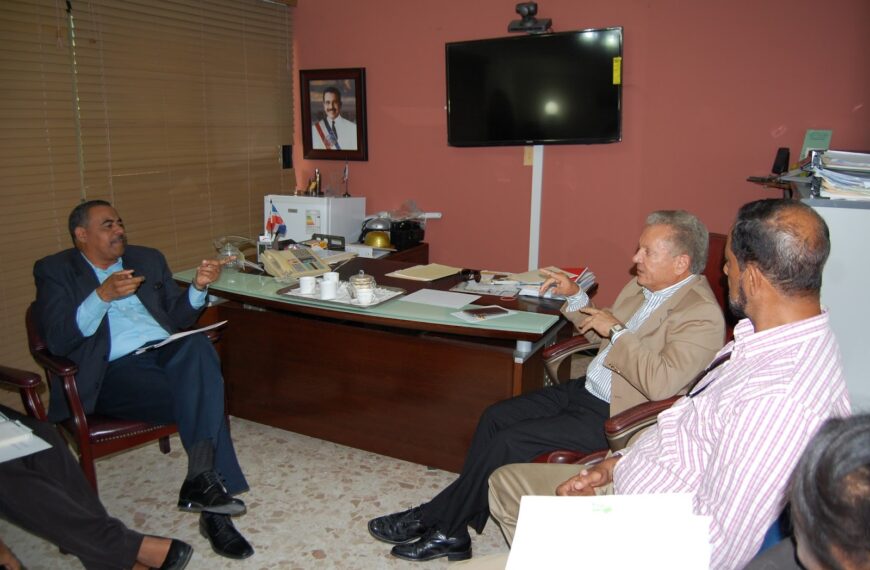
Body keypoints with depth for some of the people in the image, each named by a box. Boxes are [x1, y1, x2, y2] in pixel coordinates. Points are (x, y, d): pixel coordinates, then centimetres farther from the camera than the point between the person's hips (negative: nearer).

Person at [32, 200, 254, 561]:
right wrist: (103, 295, -18)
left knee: (197, 345, -34)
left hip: (168, 354, 4)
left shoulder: (148, 259, 22)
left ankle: (201, 477, -39)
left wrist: (198, 287, -1)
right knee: (204, 399, -29)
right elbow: (57, 341, -5)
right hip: (114, 371, -3)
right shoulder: (55, 271, 10)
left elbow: (178, 319, 19)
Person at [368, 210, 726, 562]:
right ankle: (452, 533, 4)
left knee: (507, 442, -16)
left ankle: (435, 520, 5)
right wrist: (575, 297, 8)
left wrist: (617, 330, -23)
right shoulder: (643, 286, 10)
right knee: (495, 417, -2)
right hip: (586, 389, 9)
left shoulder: (703, 315, -18)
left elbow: (661, 384, -32)